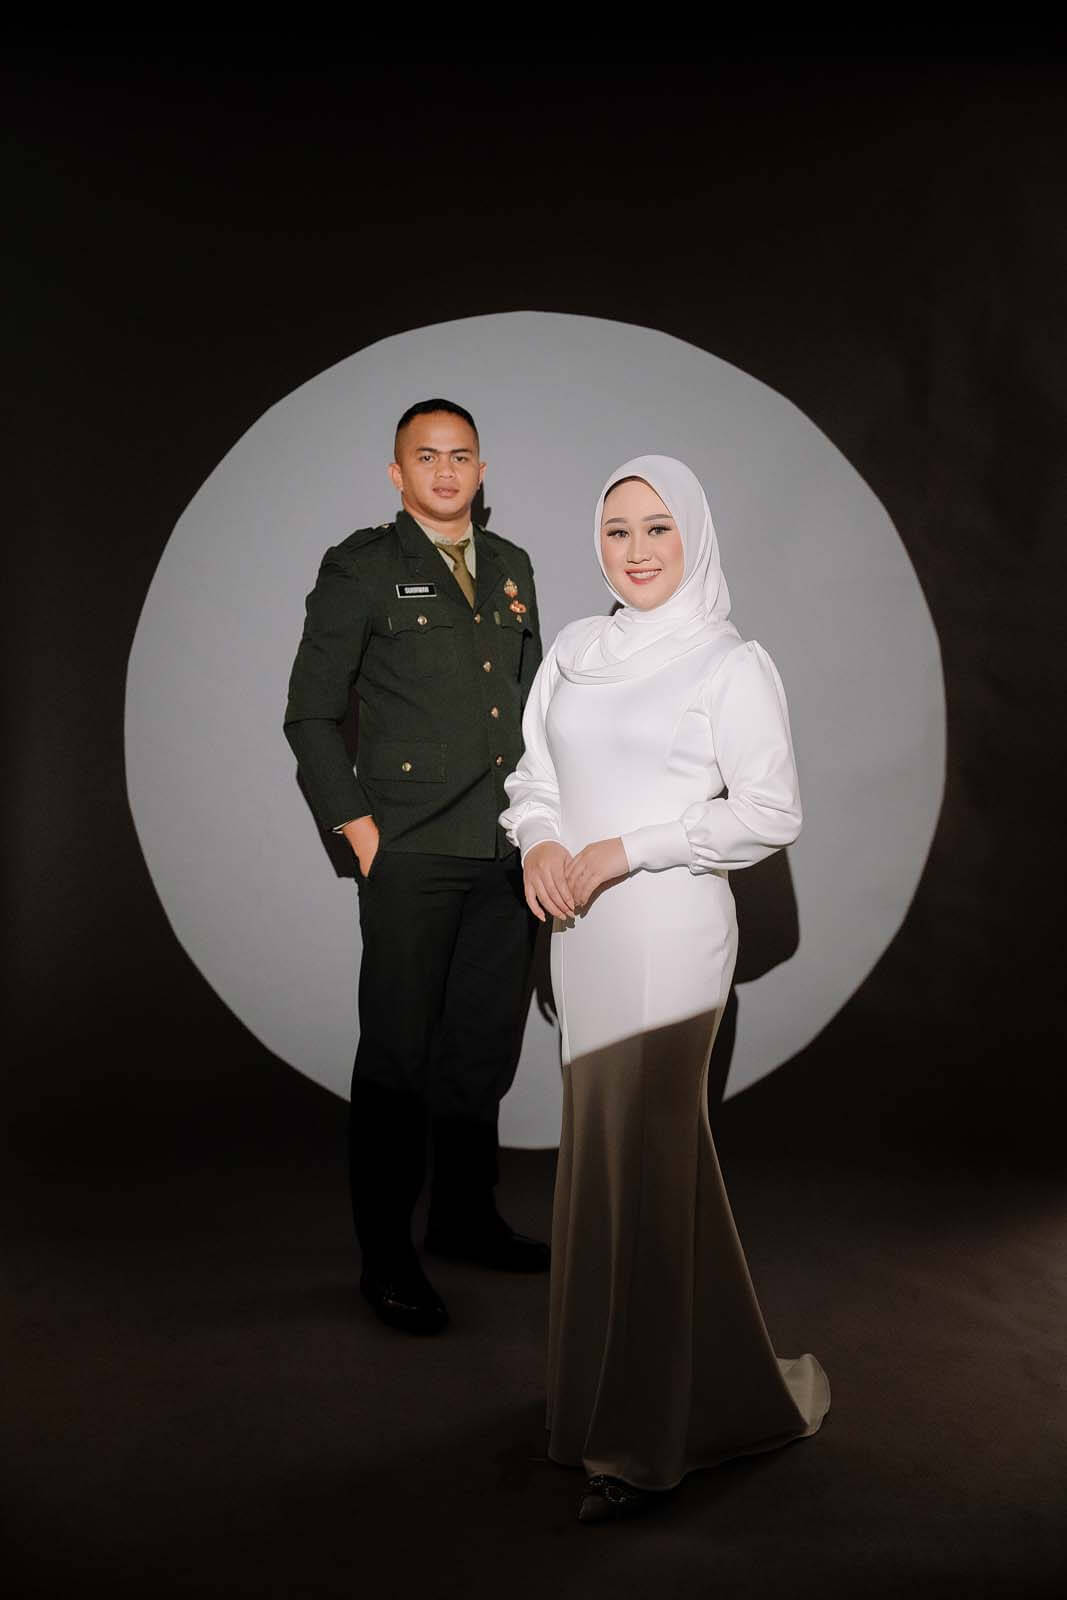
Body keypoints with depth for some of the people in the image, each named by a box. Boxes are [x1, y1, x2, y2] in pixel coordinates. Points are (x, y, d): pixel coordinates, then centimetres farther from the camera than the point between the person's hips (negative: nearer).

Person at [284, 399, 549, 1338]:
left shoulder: (511, 567, 15)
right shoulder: (361, 568, 0)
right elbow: (312, 713, -2)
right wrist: (359, 831, -7)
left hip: (507, 853, 5)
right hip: (413, 852, -5)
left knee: (484, 1044, 14)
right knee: (398, 1054, 2)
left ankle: (466, 1218, 31)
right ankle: (386, 1256, 16)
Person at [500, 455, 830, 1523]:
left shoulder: (731, 663, -5)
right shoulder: (572, 652, 11)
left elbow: (771, 813, -9)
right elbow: (532, 774, 15)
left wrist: (622, 851, -14)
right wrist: (539, 843, -7)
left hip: (667, 933, -6)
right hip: (580, 932, 6)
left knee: (629, 1162, -2)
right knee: (659, 1152, 16)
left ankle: (639, 1441, 15)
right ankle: (725, 1385, 36)